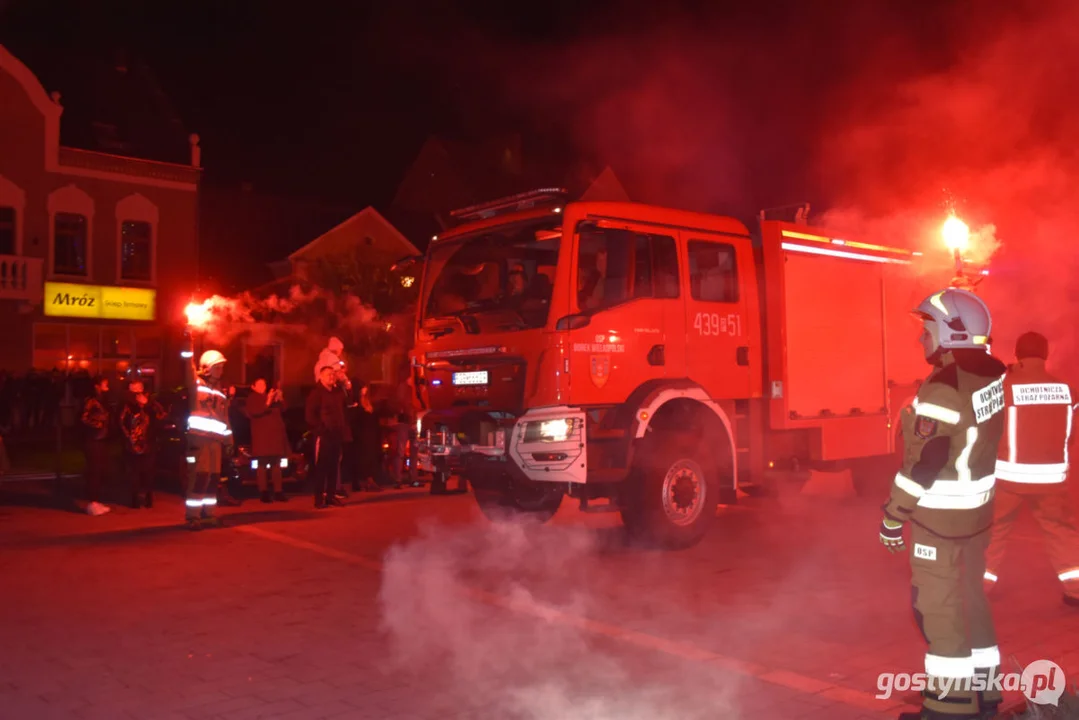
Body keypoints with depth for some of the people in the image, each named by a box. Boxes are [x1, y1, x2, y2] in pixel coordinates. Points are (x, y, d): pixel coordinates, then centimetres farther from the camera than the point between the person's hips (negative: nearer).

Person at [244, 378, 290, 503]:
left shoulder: (272, 397, 23)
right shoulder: (252, 399, 4)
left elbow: (283, 409, 15)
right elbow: (253, 412, -14)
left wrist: (280, 399, -4)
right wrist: (267, 403, -24)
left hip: (276, 433, 6)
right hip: (262, 435, -6)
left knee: (276, 463, 4)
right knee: (262, 464, -7)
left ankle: (278, 492, 5)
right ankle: (264, 493, -8)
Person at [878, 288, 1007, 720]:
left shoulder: (942, 389, -24)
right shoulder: (994, 374, 0)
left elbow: (921, 464, -21)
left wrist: (893, 517, -13)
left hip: (940, 517, -8)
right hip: (978, 509, 8)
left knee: (938, 607, 3)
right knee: (970, 599, 19)